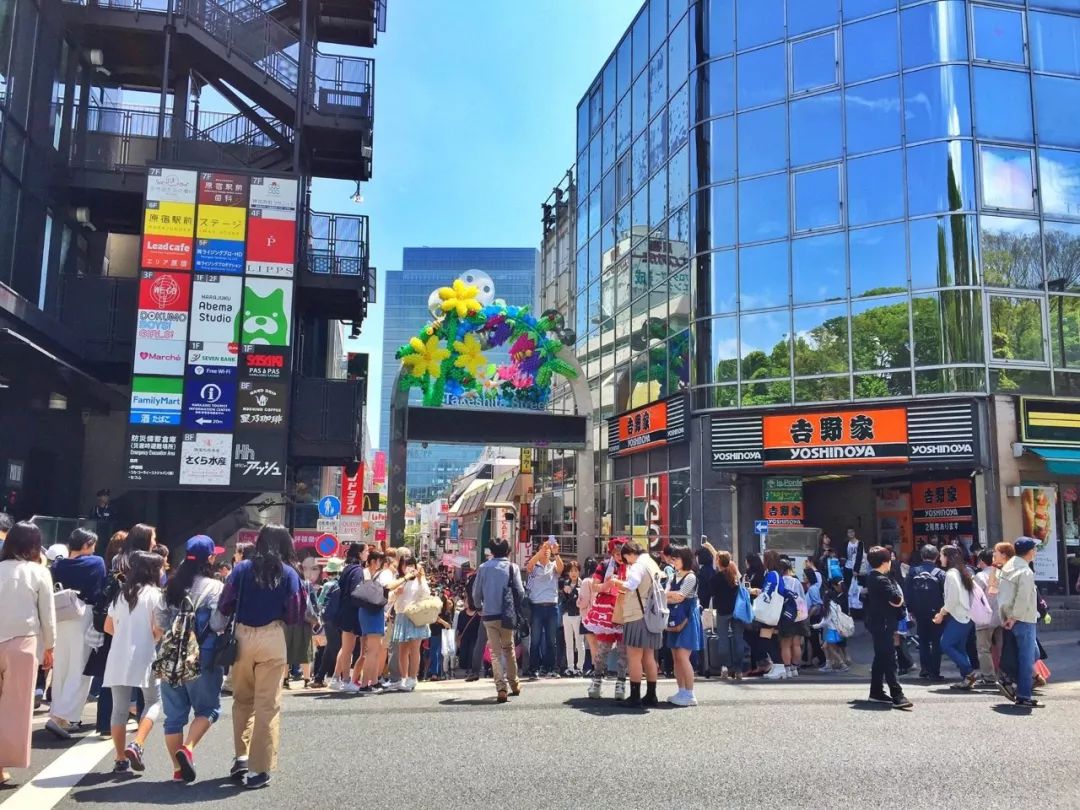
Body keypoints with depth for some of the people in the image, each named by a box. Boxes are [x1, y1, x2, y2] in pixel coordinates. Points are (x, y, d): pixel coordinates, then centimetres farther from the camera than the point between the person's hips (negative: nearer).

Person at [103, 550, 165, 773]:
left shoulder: (121, 594, 13)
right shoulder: (153, 594, -5)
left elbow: (108, 627, 16)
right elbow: (158, 629, -12)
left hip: (118, 657, 5)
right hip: (144, 657, -5)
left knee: (119, 709, 9)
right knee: (153, 701, 10)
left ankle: (120, 759, 12)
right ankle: (136, 745, -7)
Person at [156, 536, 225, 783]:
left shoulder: (171, 586, 8)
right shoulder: (214, 587, -10)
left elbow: (159, 621, 8)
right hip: (203, 658, -5)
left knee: (174, 713, 11)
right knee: (208, 708, 9)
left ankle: (178, 768, 15)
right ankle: (187, 748, -12)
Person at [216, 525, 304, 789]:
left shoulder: (242, 568, 2)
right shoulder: (288, 573, -2)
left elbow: (224, 607, 2)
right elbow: (294, 616, -3)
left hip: (242, 637, 2)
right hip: (272, 639, -2)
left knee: (242, 700, 21)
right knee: (267, 705, 4)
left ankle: (241, 757, 21)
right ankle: (259, 769, 6)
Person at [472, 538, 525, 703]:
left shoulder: (483, 568, 0)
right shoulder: (512, 567, -3)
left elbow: (476, 592, 3)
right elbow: (520, 592, -6)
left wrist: (479, 608, 21)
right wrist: (515, 608, 13)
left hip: (488, 615, 0)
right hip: (506, 615, 0)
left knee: (496, 652, 4)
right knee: (509, 649, 19)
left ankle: (501, 688, -8)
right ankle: (514, 684, 27)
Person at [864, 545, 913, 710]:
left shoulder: (872, 578, 12)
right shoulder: (882, 580, -19)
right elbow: (897, 600, -23)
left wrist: (896, 598, -3)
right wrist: (899, 596, -2)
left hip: (877, 623, 10)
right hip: (883, 624, -10)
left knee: (880, 658, 15)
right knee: (890, 660, -11)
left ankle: (876, 691, 21)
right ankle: (897, 696, -14)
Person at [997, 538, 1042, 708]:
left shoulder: (1008, 567, 9)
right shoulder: (1026, 572, -18)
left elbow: (1001, 593, 12)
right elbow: (1023, 599, -24)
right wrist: (1013, 618, -15)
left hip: (1009, 618, 9)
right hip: (1023, 620, -9)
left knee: (1033, 654, 20)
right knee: (1027, 659, -1)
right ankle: (1024, 697, 4)